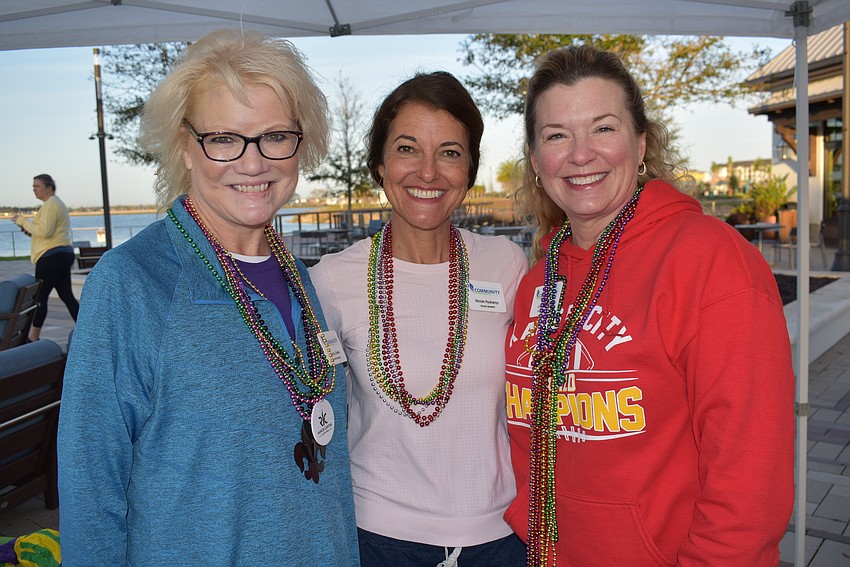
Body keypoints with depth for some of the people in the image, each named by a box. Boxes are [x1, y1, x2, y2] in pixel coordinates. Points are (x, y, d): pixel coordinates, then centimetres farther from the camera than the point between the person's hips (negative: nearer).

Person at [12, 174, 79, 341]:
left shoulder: (51, 205, -11)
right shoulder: (58, 203, 22)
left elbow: (45, 231, -20)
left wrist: (23, 221, -9)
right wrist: (31, 231, 13)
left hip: (51, 256, -10)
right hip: (64, 254, 10)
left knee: (40, 297, -5)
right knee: (66, 295, 9)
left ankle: (33, 339, -1)